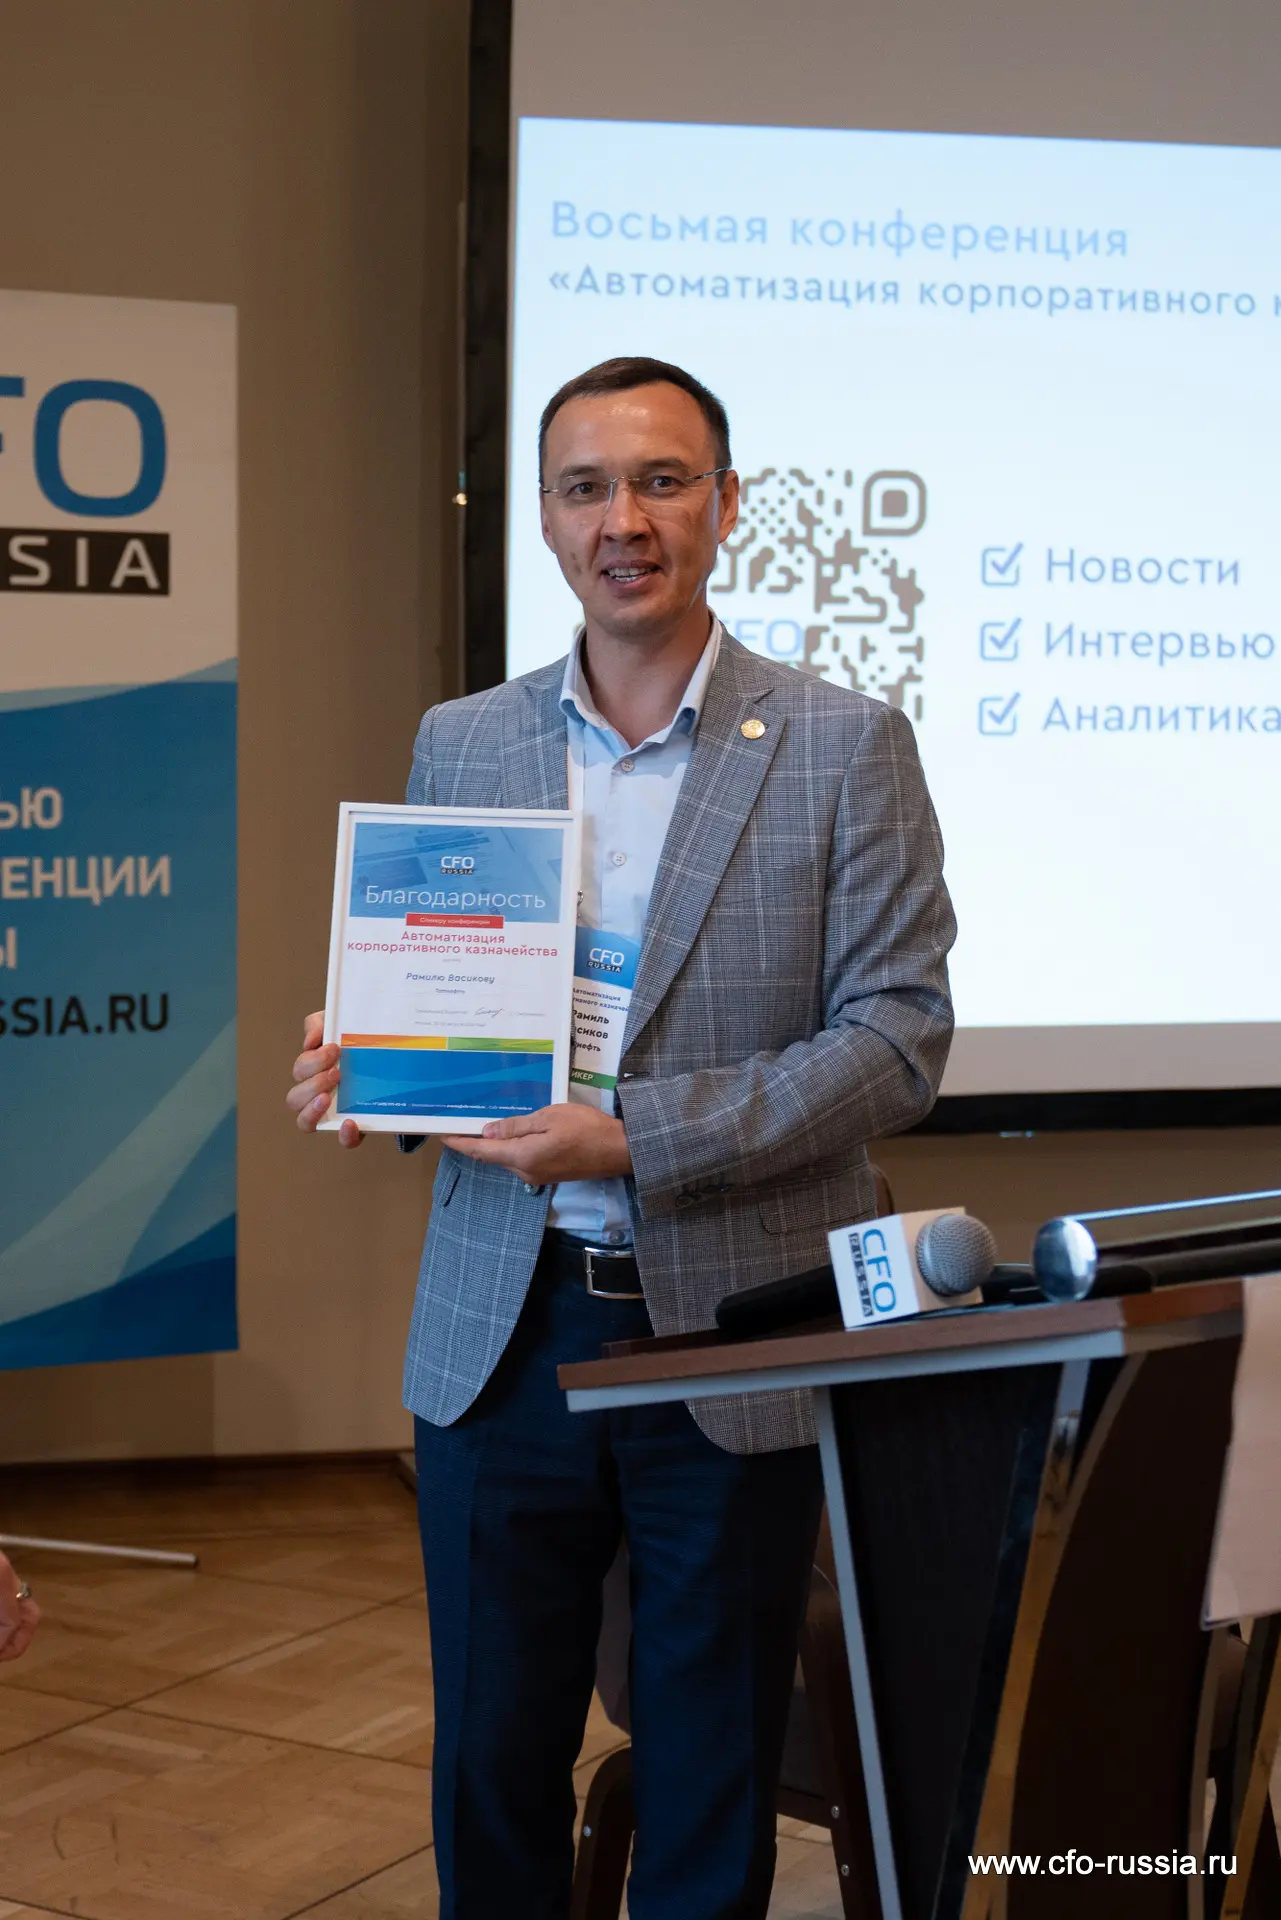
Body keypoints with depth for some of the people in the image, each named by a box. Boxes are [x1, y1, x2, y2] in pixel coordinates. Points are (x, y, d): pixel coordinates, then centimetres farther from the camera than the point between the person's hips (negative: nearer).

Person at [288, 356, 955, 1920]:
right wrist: (362, 1058, -9)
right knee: (491, 1766, 14)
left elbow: (900, 1036, -9)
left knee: (710, 1790, 12)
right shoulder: (458, 744, 7)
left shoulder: (847, 747, -4)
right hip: (501, 1331, 3)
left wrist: (639, 1137, -19)